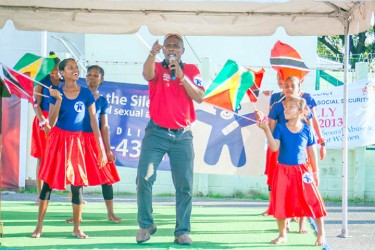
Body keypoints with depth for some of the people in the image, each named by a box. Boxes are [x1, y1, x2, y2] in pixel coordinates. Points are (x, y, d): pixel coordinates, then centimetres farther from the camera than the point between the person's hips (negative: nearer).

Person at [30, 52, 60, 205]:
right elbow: (36, 104, -6)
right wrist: (44, 122, -17)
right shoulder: (42, 81, -1)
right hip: (43, 121, -2)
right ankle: (40, 195, 7)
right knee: (42, 158, 2)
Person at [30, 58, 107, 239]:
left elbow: (94, 122, -2)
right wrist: (59, 100, -19)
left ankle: (77, 228, 8)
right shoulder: (56, 93, -2)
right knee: (48, 181, 1)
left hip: (76, 141, 0)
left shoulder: (86, 94, -3)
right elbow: (51, 123, -7)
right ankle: (39, 226, 7)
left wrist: (101, 149, -6)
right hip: (57, 140, 0)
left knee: (77, 184, -1)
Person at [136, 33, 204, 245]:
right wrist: (153, 54, -41)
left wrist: (181, 76, -14)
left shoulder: (191, 70, 9)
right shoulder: (157, 68, 4)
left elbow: (199, 97, -4)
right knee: (144, 177, -10)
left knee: (185, 185, 1)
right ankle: (146, 225, 5)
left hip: (183, 135, 1)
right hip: (156, 132, -1)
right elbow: (147, 74, -21)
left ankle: (182, 231, 8)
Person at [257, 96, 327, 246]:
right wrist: (266, 129, -25)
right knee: (280, 203, 6)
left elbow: (312, 152, 5)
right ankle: (282, 235, 23)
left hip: (302, 171, -1)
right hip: (283, 171, 1)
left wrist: (315, 172, 7)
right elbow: (274, 147, -16)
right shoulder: (280, 128, -3)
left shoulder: (307, 130, -2)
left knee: (313, 201, -3)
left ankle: (321, 234, 12)